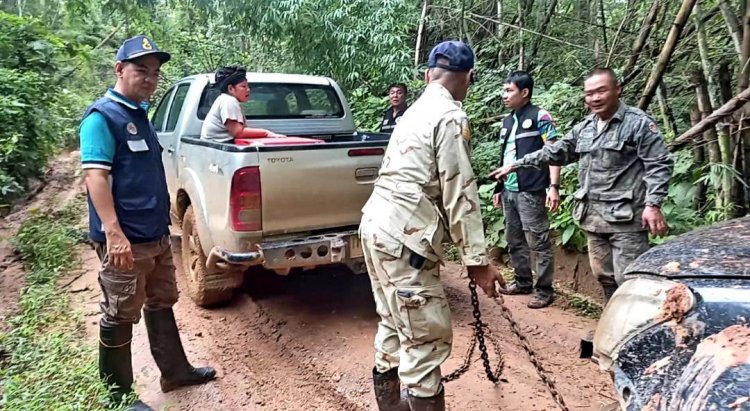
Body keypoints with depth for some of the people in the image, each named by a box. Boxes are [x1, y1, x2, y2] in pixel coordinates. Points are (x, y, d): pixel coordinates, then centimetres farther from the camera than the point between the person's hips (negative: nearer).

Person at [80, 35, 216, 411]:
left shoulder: (140, 114, 14)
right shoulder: (102, 116, -12)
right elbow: (96, 176, -21)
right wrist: (114, 233, -28)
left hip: (157, 235, 9)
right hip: (125, 240, -9)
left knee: (162, 305, 19)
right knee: (120, 318, 5)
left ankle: (175, 371, 35)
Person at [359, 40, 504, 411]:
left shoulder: (416, 112, 18)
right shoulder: (451, 116, -10)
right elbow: (460, 194, -15)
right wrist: (477, 260, -11)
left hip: (377, 227, 10)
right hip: (403, 239, -10)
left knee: (393, 328, 19)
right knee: (427, 340, -3)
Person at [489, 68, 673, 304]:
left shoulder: (639, 123, -4)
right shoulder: (584, 128, 16)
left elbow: (659, 165, -8)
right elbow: (555, 152, 22)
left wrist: (652, 205, -19)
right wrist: (515, 165, 19)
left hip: (626, 217, -7)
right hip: (593, 217, 7)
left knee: (629, 280, -8)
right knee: (604, 277, 14)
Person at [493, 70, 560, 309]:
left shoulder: (539, 117, -5)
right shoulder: (507, 121, 16)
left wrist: (554, 186, -18)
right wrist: (499, 187, 19)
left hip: (531, 191, -7)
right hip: (509, 190, 8)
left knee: (538, 242, -2)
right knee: (514, 240, 13)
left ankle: (545, 290, 8)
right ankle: (523, 282, 27)